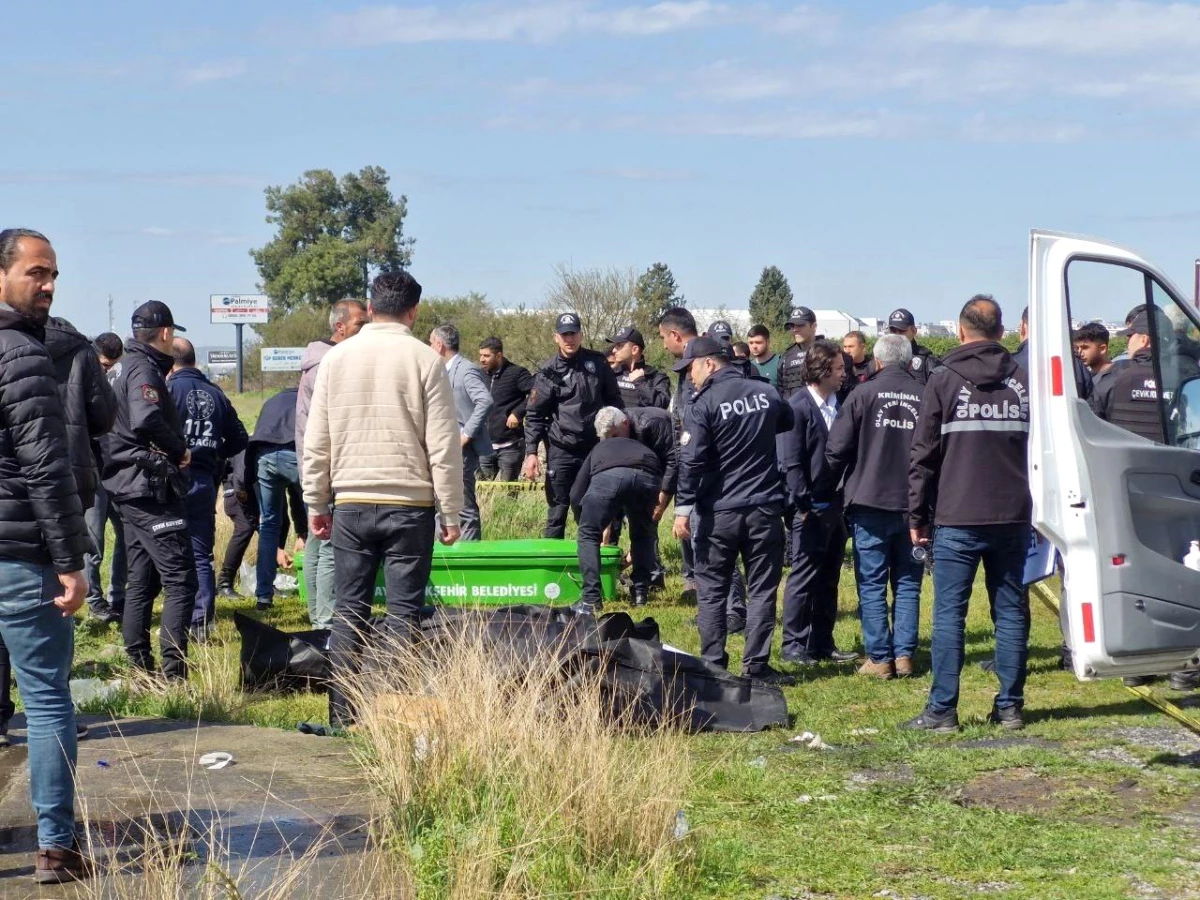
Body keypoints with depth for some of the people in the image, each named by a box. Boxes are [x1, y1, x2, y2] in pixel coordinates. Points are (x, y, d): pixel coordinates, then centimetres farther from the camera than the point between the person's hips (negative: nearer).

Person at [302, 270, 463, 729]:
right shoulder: (425, 360, -5)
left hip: (352, 505, 2)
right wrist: (451, 514, 2)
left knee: (349, 610, 8)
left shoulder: (336, 359, 3)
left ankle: (343, 717, 8)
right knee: (404, 613, 2)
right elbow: (444, 446, -5)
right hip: (410, 505, -2)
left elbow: (316, 442, 7)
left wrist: (317, 504, 15)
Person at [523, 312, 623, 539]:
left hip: (595, 449, 2)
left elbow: (614, 402, 14)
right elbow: (534, 416, -1)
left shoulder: (597, 363, 6)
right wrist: (531, 452, -9)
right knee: (557, 510, 0)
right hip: (561, 451, -2)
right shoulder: (548, 373, -2)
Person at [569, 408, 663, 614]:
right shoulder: (644, 448, 45)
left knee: (589, 535, 14)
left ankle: (591, 600, 2)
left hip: (608, 477, -2)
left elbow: (576, 495, 31)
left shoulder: (598, 450, 40)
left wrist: (586, 525, 48)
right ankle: (641, 593, 28)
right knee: (642, 534, 29)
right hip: (648, 478, 2)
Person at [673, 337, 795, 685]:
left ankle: (712, 665, 8)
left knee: (712, 591, 8)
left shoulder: (703, 404, -11)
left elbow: (691, 461, -14)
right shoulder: (767, 393, 3)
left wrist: (683, 509, -11)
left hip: (719, 512, -3)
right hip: (764, 509, 3)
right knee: (762, 590, 7)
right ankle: (756, 664, 6)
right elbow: (788, 424, 23)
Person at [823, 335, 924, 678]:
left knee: (872, 585, 3)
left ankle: (879, 657, 1)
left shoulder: (864, 393, -4)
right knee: (907, 584, 10)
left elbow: (836, 450, -4)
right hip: (914, 505, 2)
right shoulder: (926, 397, 2)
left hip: (870, 503, -2)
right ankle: (905, 655, 8)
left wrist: (824, 489, 9)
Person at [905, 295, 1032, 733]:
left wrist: (917, 515, 3)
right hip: (1012, 517, 3)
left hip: (957, 519, -3)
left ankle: (942, 709, -2)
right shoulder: (1023, 381, 7)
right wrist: (1036, 507, 13)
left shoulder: (944, 380, -3)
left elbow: (924, 453, -3)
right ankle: (1009, 706, 12)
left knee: (949, 613, -1)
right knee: (1011, 610, 9)